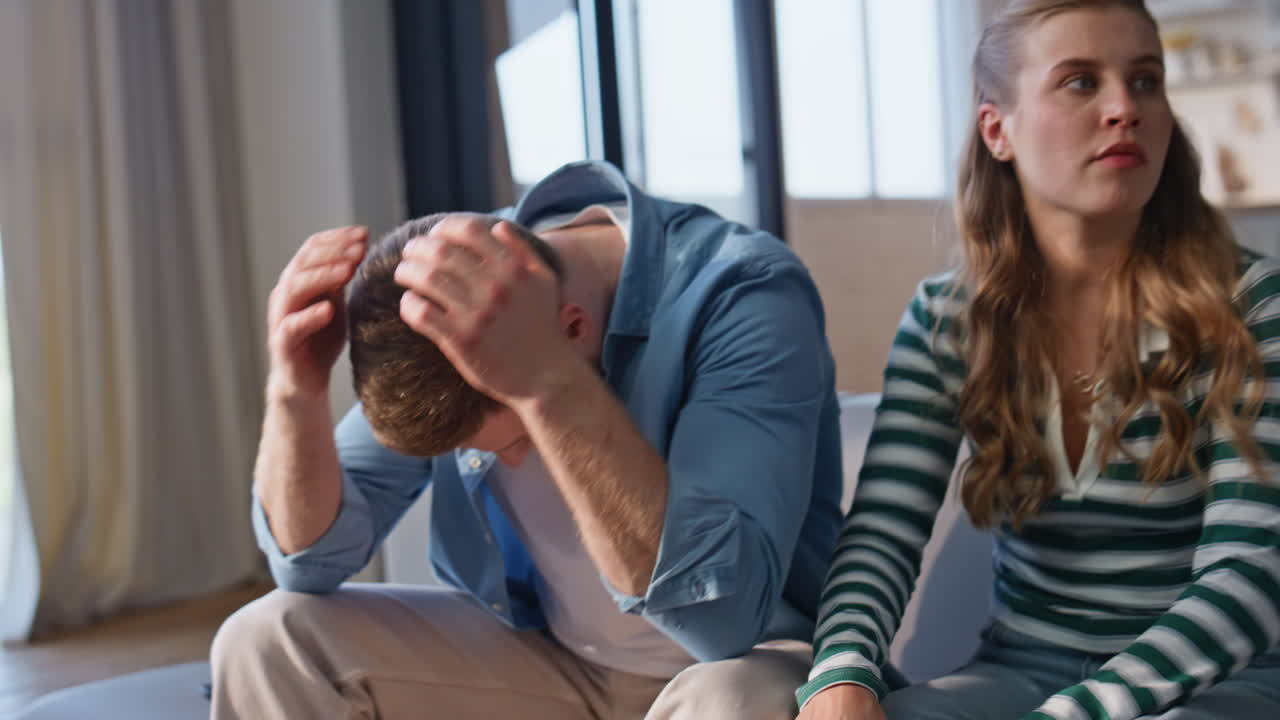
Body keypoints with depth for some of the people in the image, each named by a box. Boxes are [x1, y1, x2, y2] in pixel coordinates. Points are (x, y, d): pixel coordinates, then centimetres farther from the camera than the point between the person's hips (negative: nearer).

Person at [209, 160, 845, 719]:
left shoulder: (745, 296, -27)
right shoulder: (455, 304, -11)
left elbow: (724, 613, -38)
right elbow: (314, 556, -7)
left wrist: (547, 381, -45)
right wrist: (294, 395, -26)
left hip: (748, 662, -4)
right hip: (544, 654, 5)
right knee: (267, 644, -10)